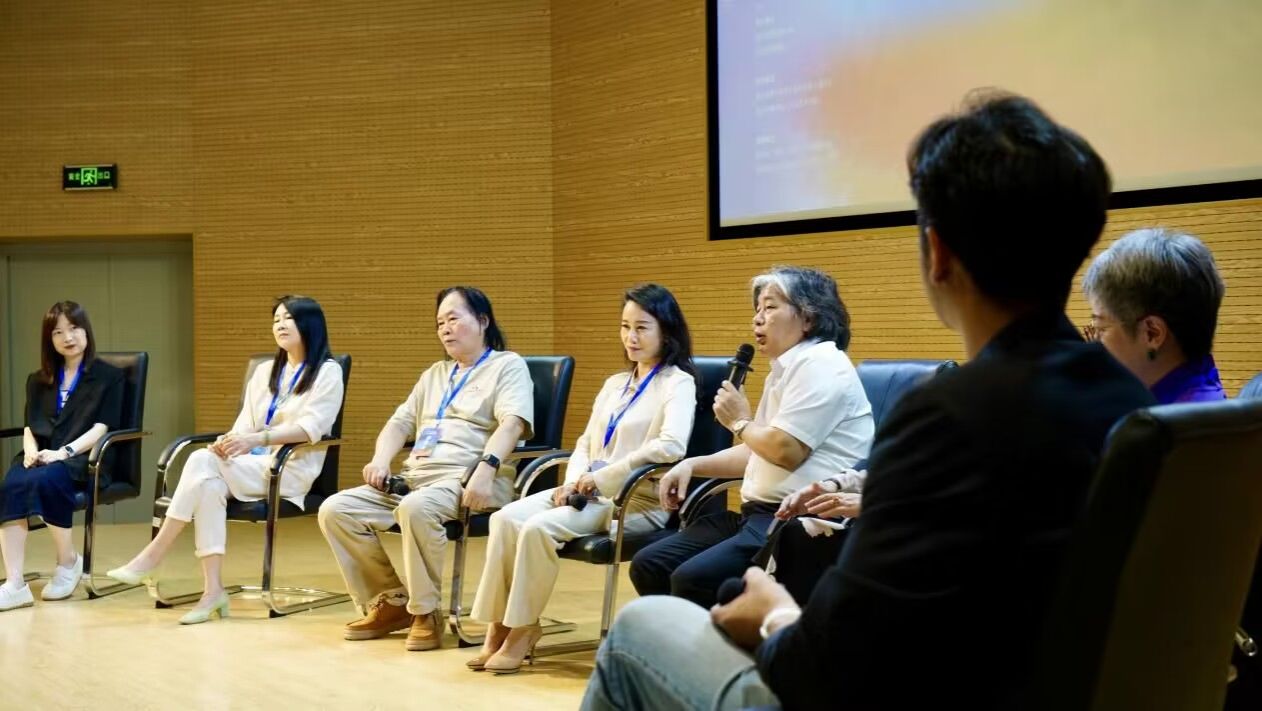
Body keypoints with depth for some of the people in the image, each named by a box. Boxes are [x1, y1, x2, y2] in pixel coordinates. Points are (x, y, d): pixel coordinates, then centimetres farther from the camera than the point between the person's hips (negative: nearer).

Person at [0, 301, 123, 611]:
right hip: (41, 458, 4)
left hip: (84, 460, -4)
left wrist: (64, 452, -18)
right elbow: (29, 426, 16)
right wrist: (30, 450, -8)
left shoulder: (109, 377, 9)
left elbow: (101, 428, -3)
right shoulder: (38, 381, 24)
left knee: (45, 480, -37)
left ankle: (68, 561, -14)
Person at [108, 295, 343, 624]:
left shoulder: (327, 372, 2)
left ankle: (152, 558, -24)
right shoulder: (263, 372, 22)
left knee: (202, 461, -28)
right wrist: (230, 440, -12)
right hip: (251, 466, 6)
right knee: (209, 484, -30)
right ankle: (212, 589, -35)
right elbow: (245, 424, 13)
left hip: (291, 470, -5)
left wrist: (256, 439, -26)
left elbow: (311, 427, -13)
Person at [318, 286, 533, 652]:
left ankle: (426, 612, -22)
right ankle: (391, 602, -3)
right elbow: (400, 423, 26)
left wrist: (486, 468, -28)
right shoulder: (435, 374, 30)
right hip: (414, 476, 8)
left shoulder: (507, 366, 7)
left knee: (416, 508, -39)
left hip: (467, 479, -7)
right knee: (335, 510, -11)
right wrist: (381, 460, 4)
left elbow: (512, 423, -11)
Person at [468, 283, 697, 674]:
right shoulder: (614, 384, 21)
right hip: (589, 492, 7)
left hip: (637, 500, -7)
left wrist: (602, 477, -19)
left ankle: (523, 628, -13)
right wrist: (574, 480, -4)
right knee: (506, 518, -17)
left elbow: (671, 445, -20)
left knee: (539, 527, -28)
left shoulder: (678, 383, -3)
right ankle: (499, 625, -15)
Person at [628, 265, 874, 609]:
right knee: (649, 565, 0)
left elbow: (785, 450, -20)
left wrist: (739, 422, 0)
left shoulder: (820, 365, -11)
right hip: (762, 513, 10)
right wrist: (694, 464, 13)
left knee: (693, 580, -28)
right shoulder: (784, 370, 22)